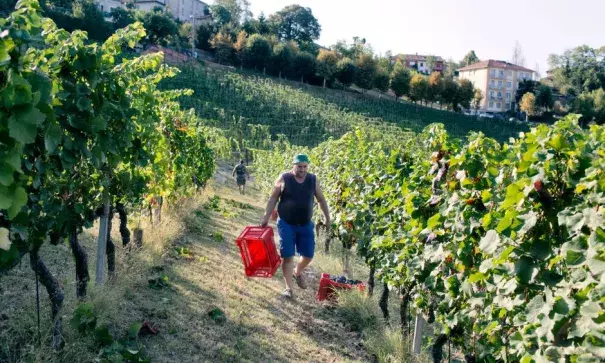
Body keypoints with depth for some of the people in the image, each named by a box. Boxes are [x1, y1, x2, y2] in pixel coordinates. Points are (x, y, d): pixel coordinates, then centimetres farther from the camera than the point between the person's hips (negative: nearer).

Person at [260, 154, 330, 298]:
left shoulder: (313, 180, 0)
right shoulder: (283, 179, -8)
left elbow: (321, 200, 11)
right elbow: (273, 198, -1)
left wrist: (327, 217, 13)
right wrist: (266, 217, -4)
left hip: (305, 225, 3)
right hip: (286, 224, -3)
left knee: (308, 255, 8)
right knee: (288, 256, -2)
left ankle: (297, 272, 40)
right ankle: (288, 288, 10)